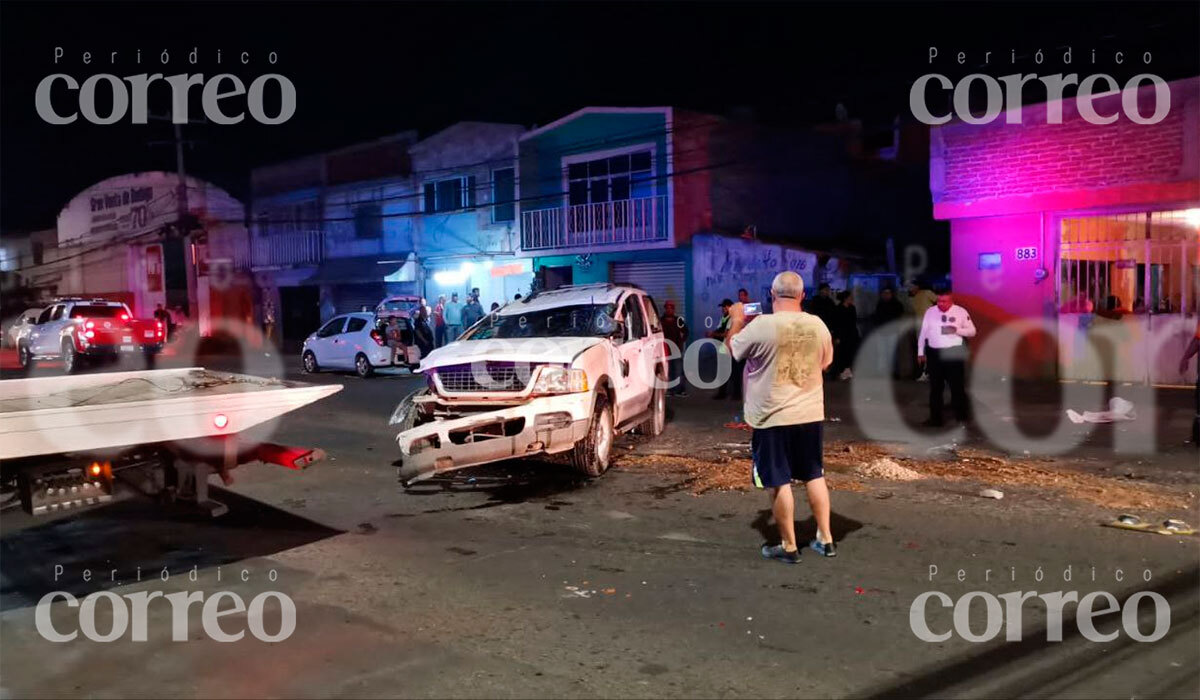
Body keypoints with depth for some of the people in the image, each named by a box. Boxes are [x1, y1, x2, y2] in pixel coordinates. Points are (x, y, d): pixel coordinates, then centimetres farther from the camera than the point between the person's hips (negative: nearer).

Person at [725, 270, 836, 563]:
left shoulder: (761, 325, -15)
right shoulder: (818, 325, 0)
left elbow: (733, 348, 2)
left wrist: (736, 320, 18)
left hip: (773, 418, -5)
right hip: (810, 414, 5)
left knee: (780, 483, 4)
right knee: (814, 476, 17)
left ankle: (788, 547, 12)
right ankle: (825, 539, 22)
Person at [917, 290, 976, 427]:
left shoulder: (961, 312, -3)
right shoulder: (930, 312, 3)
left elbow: (972, 331, 0)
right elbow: (923, 332, 7)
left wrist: (957, 330, -18)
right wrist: (920, 352, 5)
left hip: (954, 352, -2)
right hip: (934, 353, 2)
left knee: (957, 386, 4)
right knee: (935, 387, 8)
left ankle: (962, 416, 16)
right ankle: (935, 418, 16)